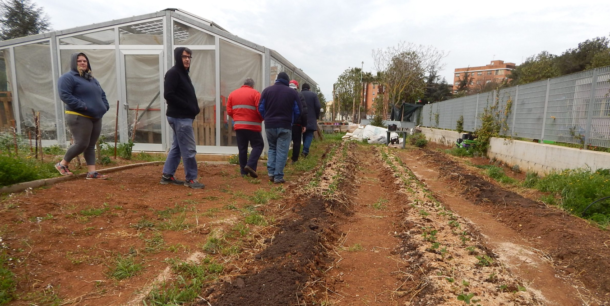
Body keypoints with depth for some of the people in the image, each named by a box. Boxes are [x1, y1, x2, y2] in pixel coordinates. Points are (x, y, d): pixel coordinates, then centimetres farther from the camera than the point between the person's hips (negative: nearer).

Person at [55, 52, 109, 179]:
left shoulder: (92, 79, 23)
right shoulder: (68, 77, -4)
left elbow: (102, 94, 27)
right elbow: (64, 95, -15)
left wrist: (105, 106, 8)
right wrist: (82, 106, -21)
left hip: (96, 117, 8)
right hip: (79, 117, -8)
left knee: (91, 145, 6)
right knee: (81, 144, -10)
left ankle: (92, 172, 8)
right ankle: (62, 164, 12)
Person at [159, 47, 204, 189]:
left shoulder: (183, 73, 19)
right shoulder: (173, 73, -11)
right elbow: (169, 95, -20)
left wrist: (193, 108, 3)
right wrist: (189, 107, -19)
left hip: (183, 116, 10)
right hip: (180, 117, -10)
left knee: (177, 147, 15)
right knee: (189, 149, -5)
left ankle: (167, 175, 23)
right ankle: (191, 179, 4)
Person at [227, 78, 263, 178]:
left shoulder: (233, 94, 10)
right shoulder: (255, 93, -4)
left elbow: (229, 111, 6)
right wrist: (261, 119, 7)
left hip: (238, 125, 5)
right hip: (252, 125, -5)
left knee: (242, 148, 11)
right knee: (258, 145, 7)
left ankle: (243, 171, 13)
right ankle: (250, 165, -10)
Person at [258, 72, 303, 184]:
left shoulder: (267, 90, 5)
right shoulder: (292, 92, 1)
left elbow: (261, 109, 4)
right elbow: (297, 111, 3)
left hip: (269, 125, 3)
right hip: (285, 126, -2)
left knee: (272, 149, 18)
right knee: (282, 152, 2)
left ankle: (271, 173, 9)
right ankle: (278, 177, 1)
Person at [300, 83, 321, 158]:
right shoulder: (314, 95, 1)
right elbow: (318, 107, -6)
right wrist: (317, 117, 6)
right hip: (311, 119, -2)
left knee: (304, 134, 16)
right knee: (309, 135, -1)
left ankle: (305, 150, 21)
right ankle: (305, 150, -19)